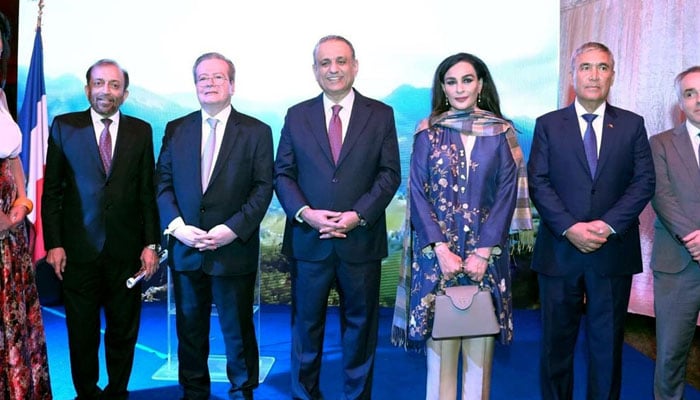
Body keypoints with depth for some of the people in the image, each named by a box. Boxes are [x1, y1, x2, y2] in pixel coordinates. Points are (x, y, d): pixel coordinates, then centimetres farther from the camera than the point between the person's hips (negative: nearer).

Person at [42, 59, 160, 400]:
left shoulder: (141, 131, 4)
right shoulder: (64, 126, 2)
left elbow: (148, 192, 4)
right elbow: (52, 191, 1)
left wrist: (151, 244, -1)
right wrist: (54, 244, -5)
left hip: (126, 250, 1)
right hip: (79, 249, -1)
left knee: (123, 331, 11)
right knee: (82, 333, 11)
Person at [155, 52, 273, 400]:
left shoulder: (256, 132, 1)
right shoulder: (175, 130, 8)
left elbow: (263, 188, -5)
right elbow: (163, 183, 5)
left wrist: (233, 229, -16)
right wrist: (176, 225, -11)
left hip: (235, 249, -2)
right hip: (185, 249, 3)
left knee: (238, 329, 8)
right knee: (190, 328, 13)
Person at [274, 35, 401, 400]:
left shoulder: (380, 115, 3)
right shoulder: (296, 116, 7)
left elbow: (390, 174, -1)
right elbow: (283, 174, 4)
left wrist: (359, 215, -14)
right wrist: (304, 213, -13)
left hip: (361, 240, 0)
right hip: (309, 241, 1)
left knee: (360, 326, 10)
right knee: (306, 326, 10)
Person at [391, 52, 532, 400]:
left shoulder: (501, 133, 5)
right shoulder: (428, 133, 4)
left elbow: (507, 194, 0)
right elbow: (418, 193, -1)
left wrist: (483, 251, -10)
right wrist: (441, 249, -11)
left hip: (486, 253, 1)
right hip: (437, 251, 0)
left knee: (480, 341, 4)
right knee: (439, 339, 1)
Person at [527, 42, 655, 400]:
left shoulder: (632, 125, 7)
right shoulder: (548, 125, 5)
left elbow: (644, 182, 0)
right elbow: (538, 183, -3)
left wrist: (608, 225, -14)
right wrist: (569, 228, -16)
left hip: (614, 251, 1)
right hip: (560, 250, 0)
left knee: (608, 343, 8)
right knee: (556, 342, 8)